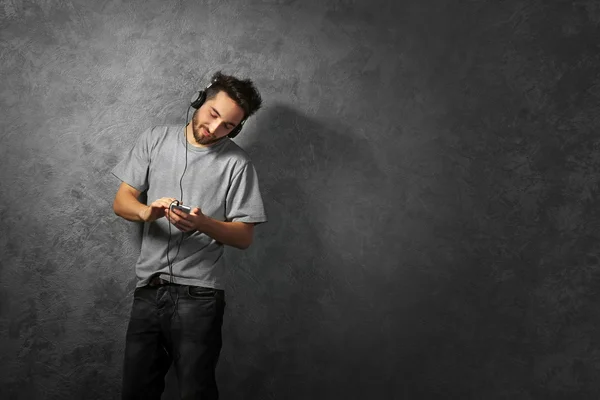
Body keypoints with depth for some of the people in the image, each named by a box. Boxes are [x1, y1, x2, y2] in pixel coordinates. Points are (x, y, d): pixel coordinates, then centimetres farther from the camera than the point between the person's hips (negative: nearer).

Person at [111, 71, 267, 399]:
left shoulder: (237, 163, -3)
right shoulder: (154, 140, 7)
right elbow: (121, 201, 7)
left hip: (199, 294, -3)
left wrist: (203, 223, -21)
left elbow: (244, 237, -2)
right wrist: (147, 212, -16)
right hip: (148, 287, 3)